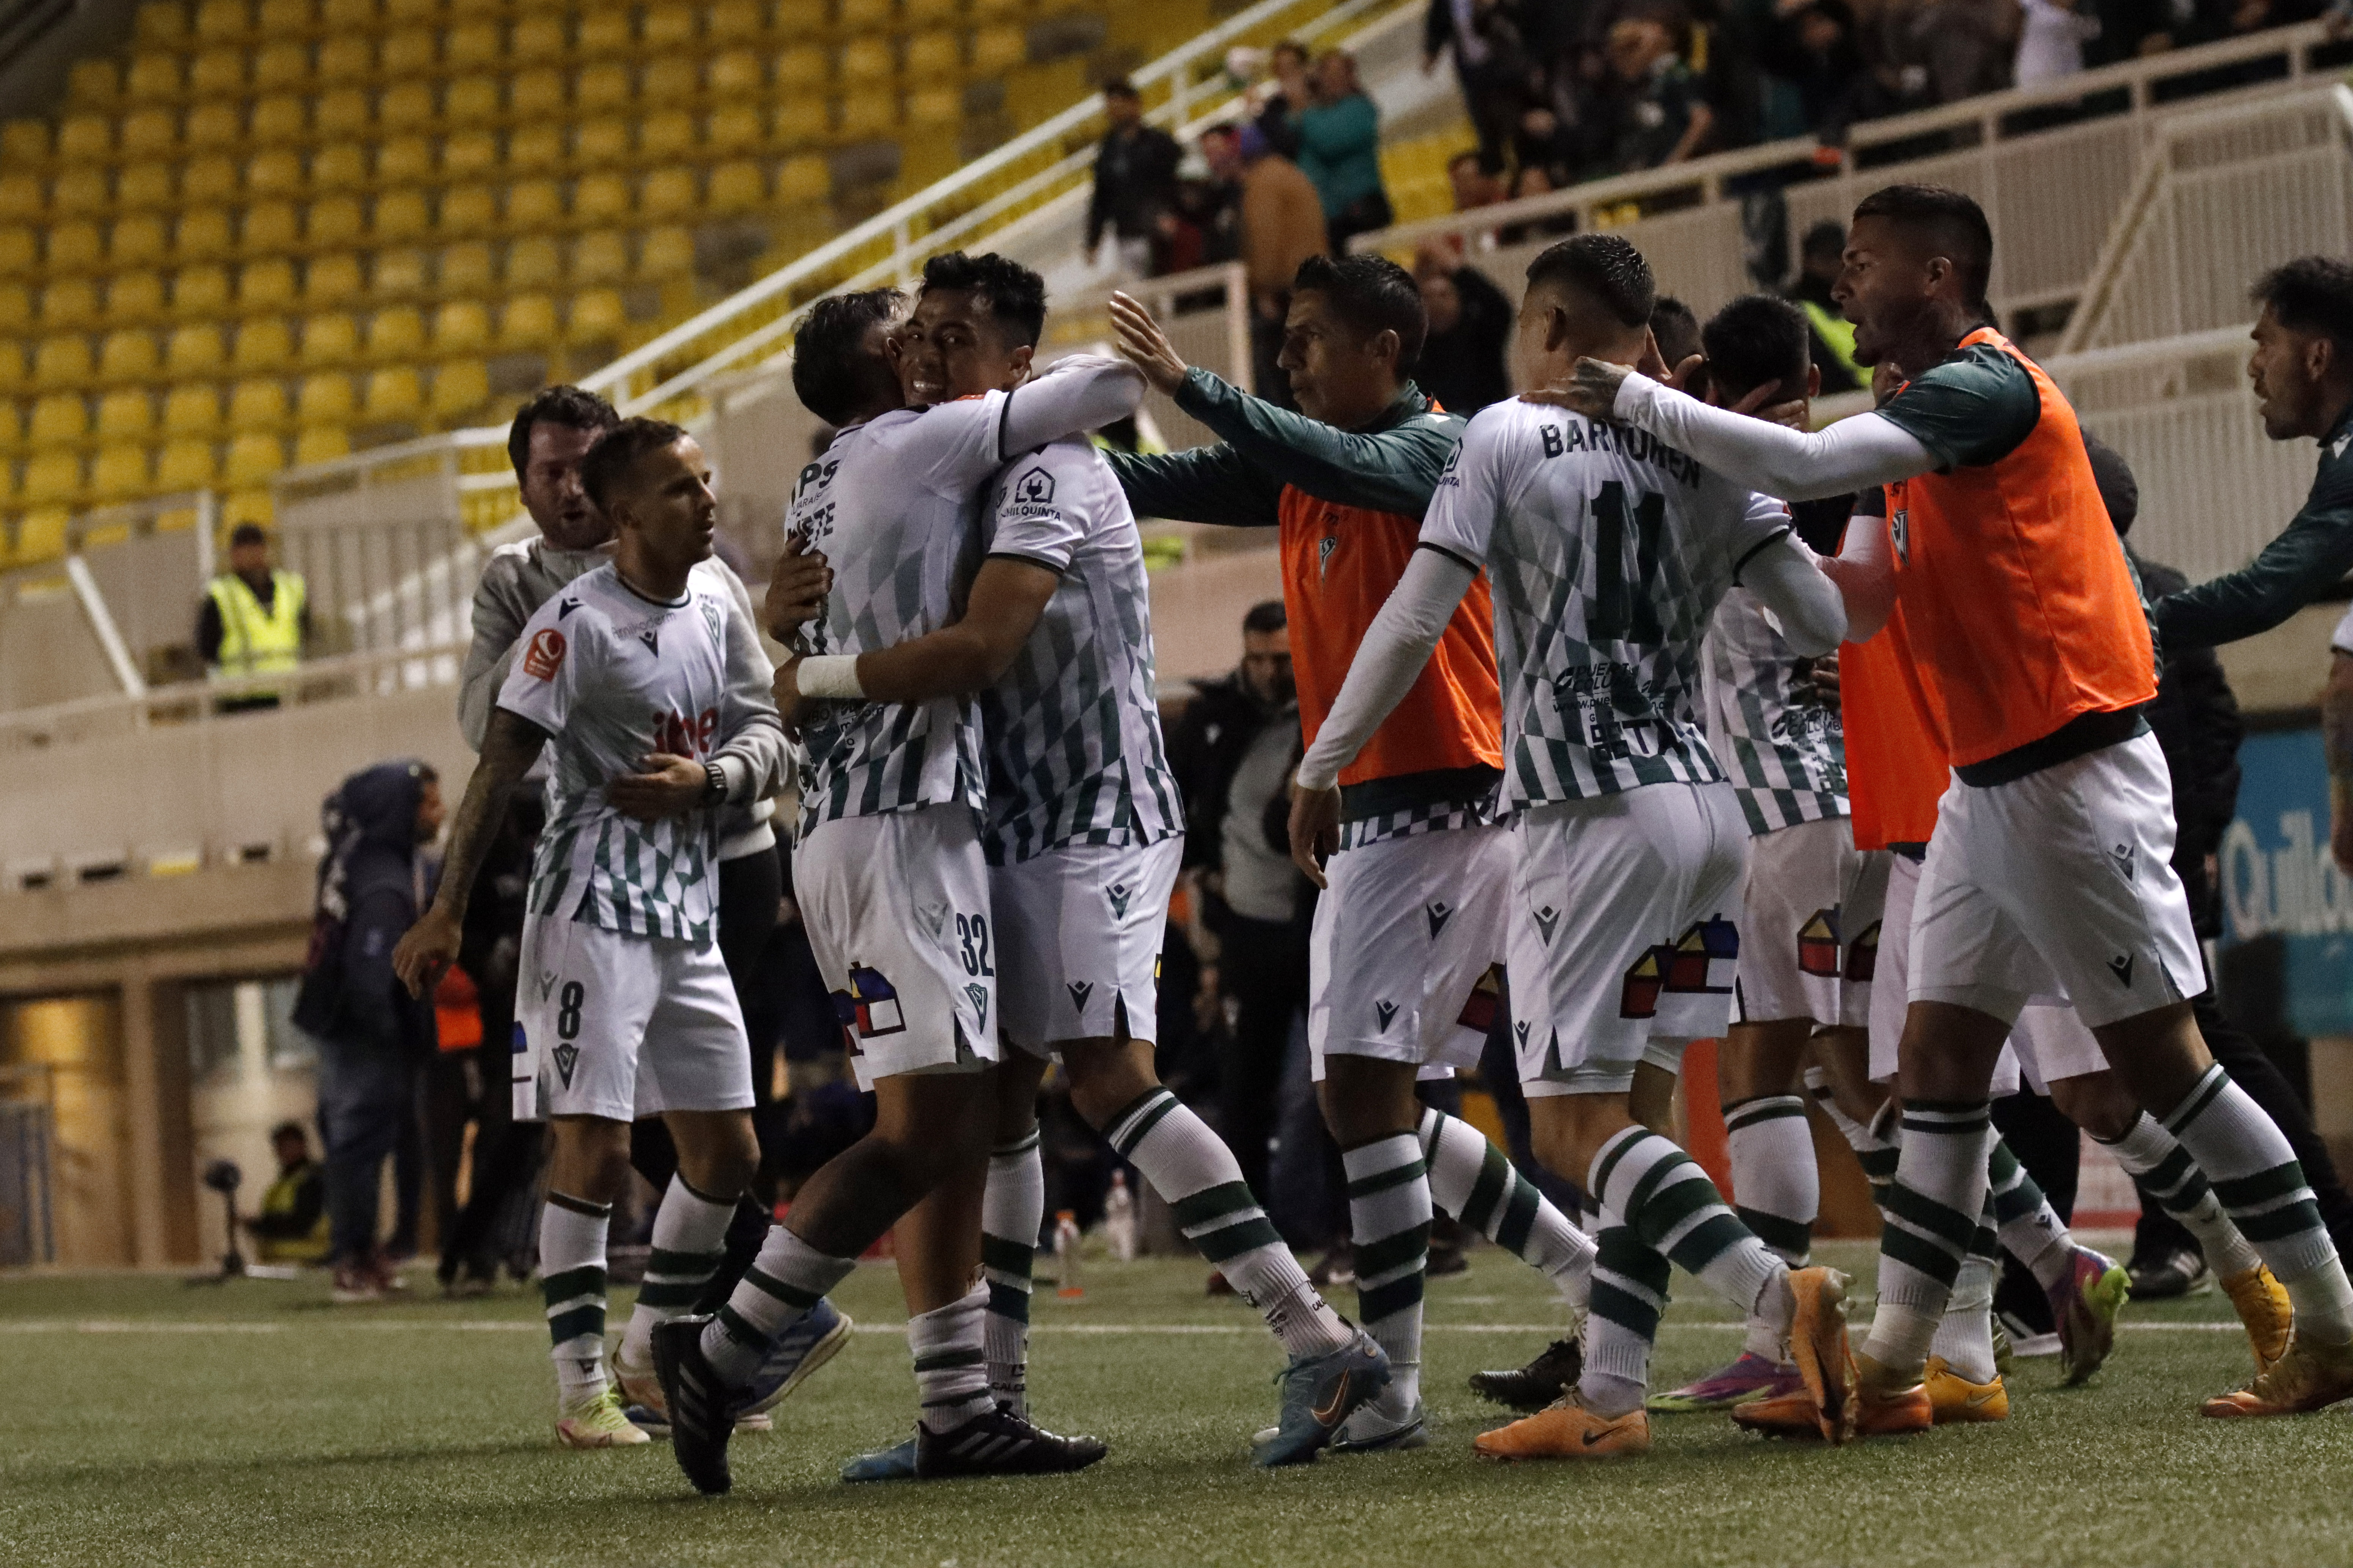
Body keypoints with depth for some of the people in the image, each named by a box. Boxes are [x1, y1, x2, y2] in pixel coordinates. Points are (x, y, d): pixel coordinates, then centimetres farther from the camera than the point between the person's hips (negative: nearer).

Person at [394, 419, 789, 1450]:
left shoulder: (718, 619, 11)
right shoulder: (577, 621, -11)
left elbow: (768, 742, 9)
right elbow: (502, 764, -13)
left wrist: (708, 777, -14)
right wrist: (447, 911, -17)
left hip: (691, 920, 8)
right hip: (592, 916, -8)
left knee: (727, 1152, 10)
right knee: (594, 1152, -10)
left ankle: (651, 1359, 24)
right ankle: (580, 1386, -4)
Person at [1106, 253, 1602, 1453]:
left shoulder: (1441, 448, -9)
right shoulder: (1293, 470, 15)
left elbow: (1352, 468, -29)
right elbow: (1156, 486, 10)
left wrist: (1189, 387, -35)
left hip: (1441, 805, -9)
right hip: (1370, 815, 9)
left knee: (1363, 1085, -15)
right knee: (1373, 1101, 11)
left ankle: (1390, 1386, -14)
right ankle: (1589, 1279, 23)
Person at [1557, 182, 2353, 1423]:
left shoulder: (1986, 388, -14)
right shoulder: (1926, 419, 16)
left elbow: (1803, 466, -25)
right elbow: (1855, 608, 16)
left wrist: (1640, 403, -15)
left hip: (2075, 777, -10)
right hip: (1987, 786, 10)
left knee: (2158, 1057, -6)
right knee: (1939, 1059, 5)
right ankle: (1891, 1368, 4)